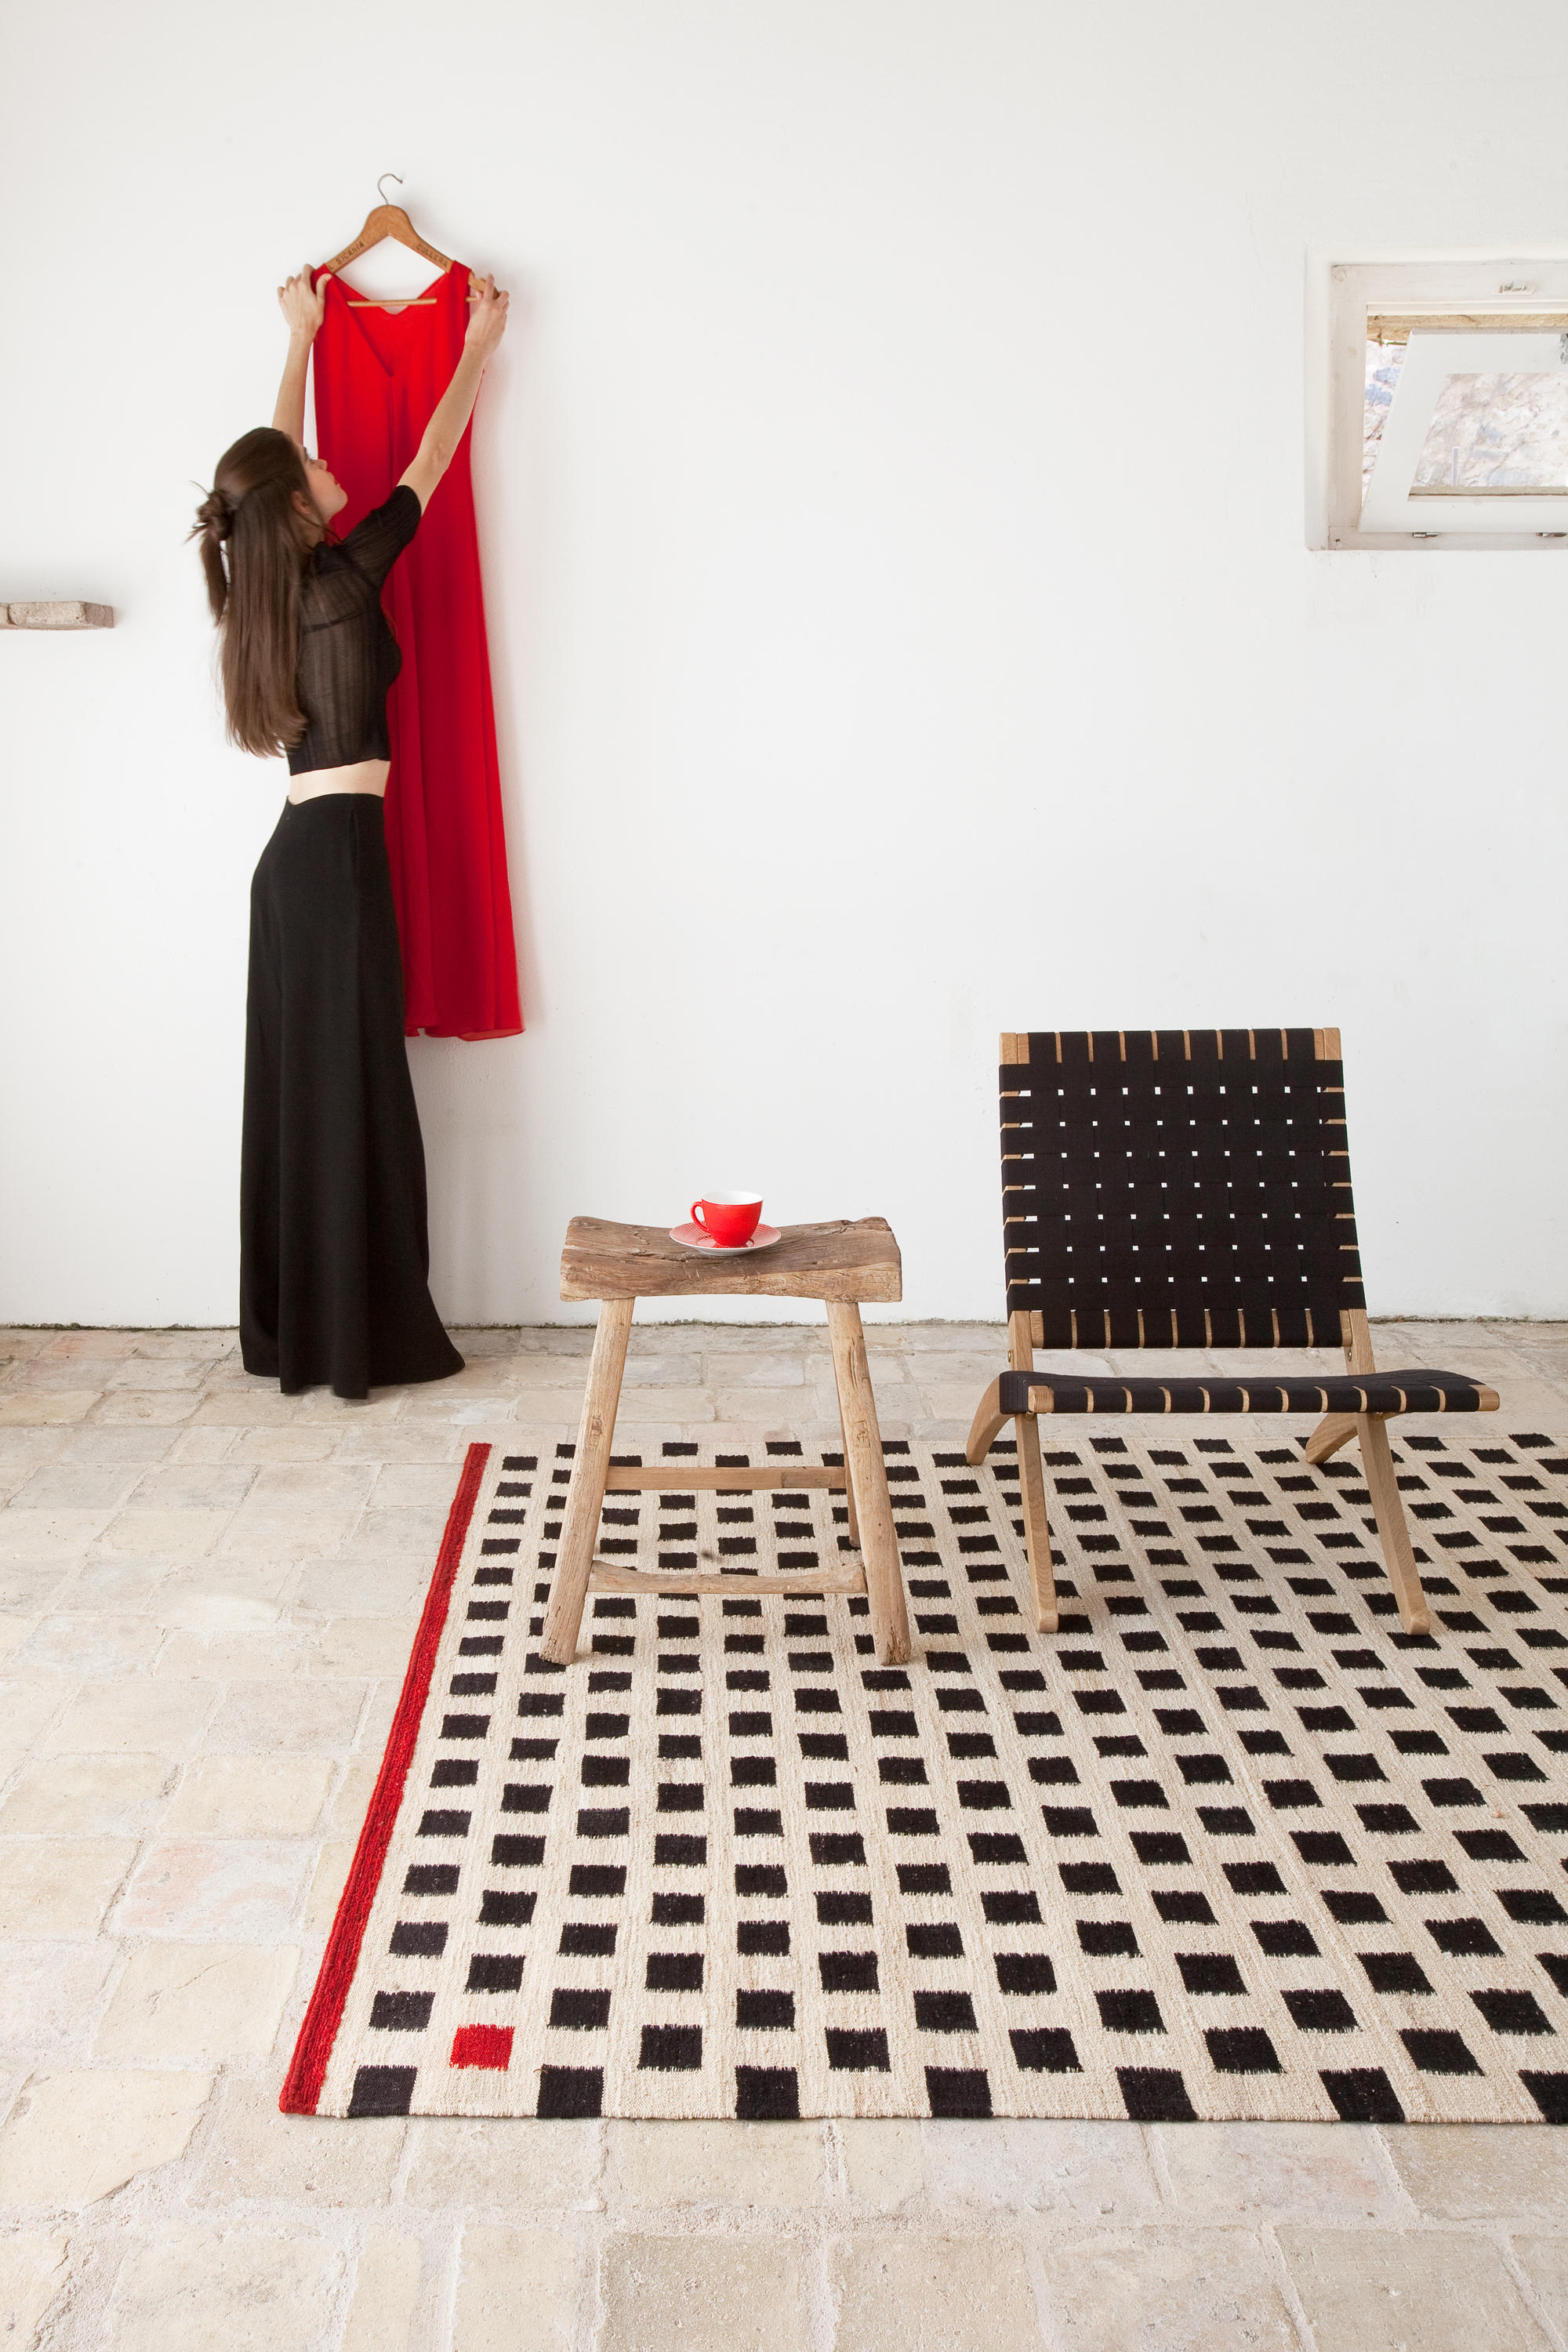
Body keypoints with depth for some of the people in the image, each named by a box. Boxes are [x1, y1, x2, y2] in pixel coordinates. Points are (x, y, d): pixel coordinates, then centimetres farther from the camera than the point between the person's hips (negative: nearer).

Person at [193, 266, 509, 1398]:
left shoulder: (265, 586, 10)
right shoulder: (344, 574, -9)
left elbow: (273, 456, 27)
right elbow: (432, 459, 4)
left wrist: (302, 338, 39)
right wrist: (478, 348, 17)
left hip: (295, 855, 8)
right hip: (342, 853, -8)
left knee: (295, 1086, 10)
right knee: (353, 1083, -4)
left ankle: (292, 1332, 18)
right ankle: (362, 1337, 3)